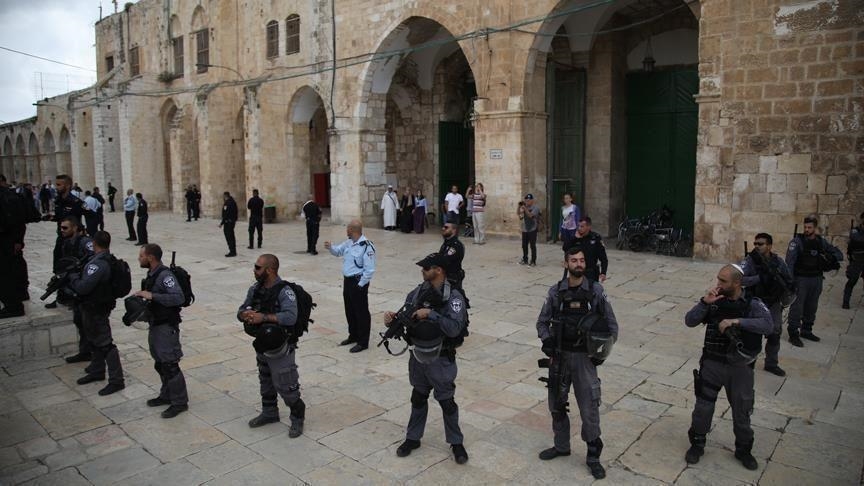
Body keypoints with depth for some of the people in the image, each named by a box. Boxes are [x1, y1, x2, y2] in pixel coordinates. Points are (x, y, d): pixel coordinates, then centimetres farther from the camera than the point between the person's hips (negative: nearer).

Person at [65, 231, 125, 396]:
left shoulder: (98, 264, -26)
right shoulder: (108, 259, 4)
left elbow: (83, 287, -28)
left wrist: (72, 276, -11)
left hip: (95, 310, -10)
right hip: (93, 308, 10)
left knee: (104, 344, -5)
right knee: (94, 340, 23)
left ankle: (116, 380, 0)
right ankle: (96, 371, 39)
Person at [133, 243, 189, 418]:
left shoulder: (165, 275, -20)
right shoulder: (152, 274, 10)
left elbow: (179, 298, -30)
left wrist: (151, 296, -29)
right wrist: (141, 296, 6)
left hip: (167, 326, -10)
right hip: (155, 324, 10)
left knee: (170, 365, -5)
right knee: (160, 364, 18)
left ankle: (180, 402, 5)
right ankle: (166, 396, 32)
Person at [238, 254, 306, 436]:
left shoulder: (284, 291, -21)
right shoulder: (255, 289, 1)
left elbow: (290, 317, -33)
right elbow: (241, 310, 6)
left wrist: (264, 317, -34)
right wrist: (245, 314, -18)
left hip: (280, 348, -7)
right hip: (261, 345, 7)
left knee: (285, 386, 1)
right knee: (265, 382, 23)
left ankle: (298, 418, 20)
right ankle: (269, 412, 43)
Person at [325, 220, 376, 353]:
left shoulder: (366, 246, -20)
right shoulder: (348, 243, 6)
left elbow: (369, 270, -20)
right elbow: (338, 251, 22)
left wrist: (360, 284, -16)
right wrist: (330, 247, 0)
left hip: (358, 283, -9)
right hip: (347, 281, 9)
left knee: (361, 312, 1)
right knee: (349, 311, 19)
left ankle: (363, 342, 11)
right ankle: (353, 336, 36)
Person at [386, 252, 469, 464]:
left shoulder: (453, 297, -18)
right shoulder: (417, 293, -2)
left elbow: (455, 328, -27)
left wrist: (431, 314, -31)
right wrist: (392, 319, -19)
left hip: (440, 360, -5)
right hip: (418, 357, 5)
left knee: (446, 402, 9)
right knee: (418, 399, 20)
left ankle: (456, 443, 28)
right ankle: (412, 438, 37)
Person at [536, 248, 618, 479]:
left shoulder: (596, 291, -6)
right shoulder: (556, 292, -3)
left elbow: (611, 324, 0)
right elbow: (542, 322, 6)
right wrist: (547, 341, -11)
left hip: (585, 358, -2)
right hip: (560, 356, 2)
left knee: (589, 408, 1)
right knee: (557, 404, 14)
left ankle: (593, 456, 19)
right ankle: (561, 445, 35)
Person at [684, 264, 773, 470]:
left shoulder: (752, 304, -9)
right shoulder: (714, 301, -4)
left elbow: (768, 326, -26)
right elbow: (689, 321, -10)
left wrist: (737, 321, -33)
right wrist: (704, 302, -22)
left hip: (740, 368, -1)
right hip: (712, 363, 1)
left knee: (741, 411, 14)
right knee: (703, 407, 8)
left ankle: (743, 450, 36)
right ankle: (697, 444, 28)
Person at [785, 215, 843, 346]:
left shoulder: (822, 242, 6)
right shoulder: (797, 241, -9)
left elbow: (839, 254, 13)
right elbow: (789, 261, -15)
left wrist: (830, 257, -11)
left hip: (816, 279, 6)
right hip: (800, 279, -5)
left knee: (811, 307, 16)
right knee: (797, 307, -5)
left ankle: (806, 330, 31)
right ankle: (793, 334, 1)